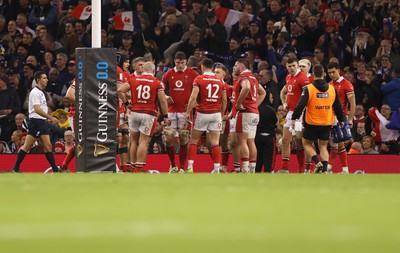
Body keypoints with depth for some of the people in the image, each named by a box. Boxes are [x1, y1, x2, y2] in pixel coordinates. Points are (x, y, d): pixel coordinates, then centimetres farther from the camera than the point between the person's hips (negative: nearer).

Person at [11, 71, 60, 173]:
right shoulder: (35, 92, -12)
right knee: (27, 146, -7)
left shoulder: (41, 92, 18)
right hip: (35, 121, -9)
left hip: (42, 122, 9)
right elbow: (37, 109, -21)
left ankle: (55, 169, 0)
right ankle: (15, 168, -3)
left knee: (48, 146, 3)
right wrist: (51, 118, -24)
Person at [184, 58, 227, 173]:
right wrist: (222, 114, 21)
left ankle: (190, 167, 2)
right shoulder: (220, 81, 8)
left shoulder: (199, 79, -4)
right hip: (216, 114, 3)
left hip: (202, 113, -3)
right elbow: (224, 101, 11)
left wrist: (188, 112, -8)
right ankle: (217, 169, -3)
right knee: (215, 143, 3)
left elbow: (193, 97, -13)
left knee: (193, 141, 8)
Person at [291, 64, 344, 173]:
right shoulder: (332, 89, 3)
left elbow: (300, 105, -15)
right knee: (323, 146, 13)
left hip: (312, 124, -3)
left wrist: (294, 118, -7)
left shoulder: (308, 89, -10)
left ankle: (317, 163, -9)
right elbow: (338, 107, 10)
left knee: (306, 144, 13)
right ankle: (325, 169, -3)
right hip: (327, 123, 3)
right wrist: (341, 120, 22)